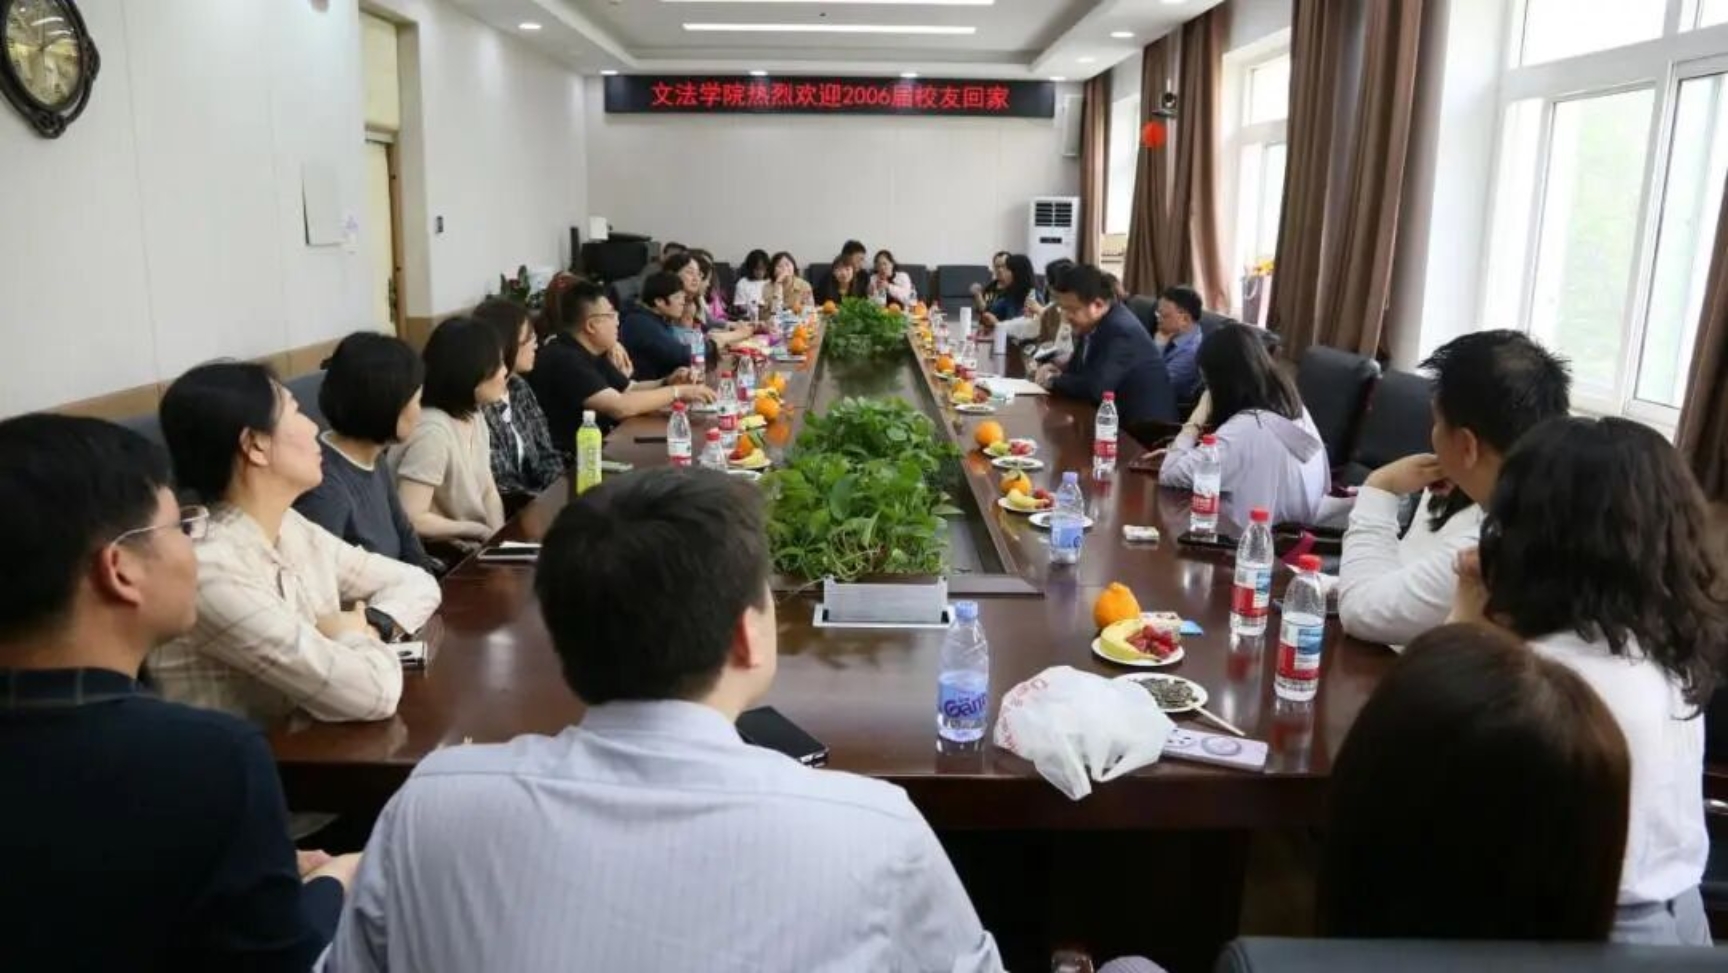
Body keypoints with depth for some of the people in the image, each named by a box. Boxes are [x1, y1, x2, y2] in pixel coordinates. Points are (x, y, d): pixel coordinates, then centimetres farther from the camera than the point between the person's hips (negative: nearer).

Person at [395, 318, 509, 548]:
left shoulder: (474, 414, 5)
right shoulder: (433, 431, -23)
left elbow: (489, 491, 7)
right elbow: (410, 520, -26)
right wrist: (479, 530, -14)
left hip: (475, 545, 8)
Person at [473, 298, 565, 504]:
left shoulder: (520, 388, 8)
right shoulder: (477, 406, -18)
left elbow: (546, 456, 9)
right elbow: (498, 489, -17)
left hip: (534, 498, 7)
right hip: (508, 512, -7)